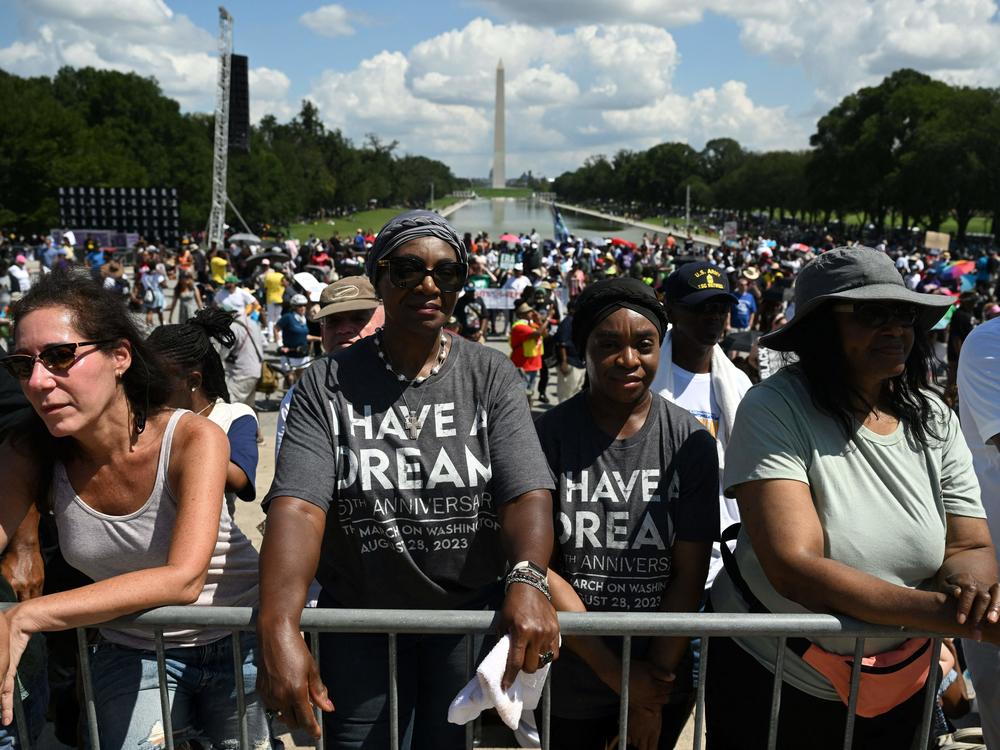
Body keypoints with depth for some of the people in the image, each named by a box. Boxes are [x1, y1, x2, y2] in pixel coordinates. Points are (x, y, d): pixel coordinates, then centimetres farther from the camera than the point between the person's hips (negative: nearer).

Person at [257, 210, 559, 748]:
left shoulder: (491, 375, -5)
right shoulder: (327, 384, -7)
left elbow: (528, 494, -15)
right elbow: (297, 506, -19)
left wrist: (528, 581, -35)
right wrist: (278, 627, -34)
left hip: (471, 612, 1)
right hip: (359, 616, 0)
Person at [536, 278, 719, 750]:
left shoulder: (691, 443, -7)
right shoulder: (547, 437, -11)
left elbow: (690, 575, -8)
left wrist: (650, 697, -10)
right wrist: (617, 674, -15)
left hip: (662, 683, 1)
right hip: (566, 686, -1)